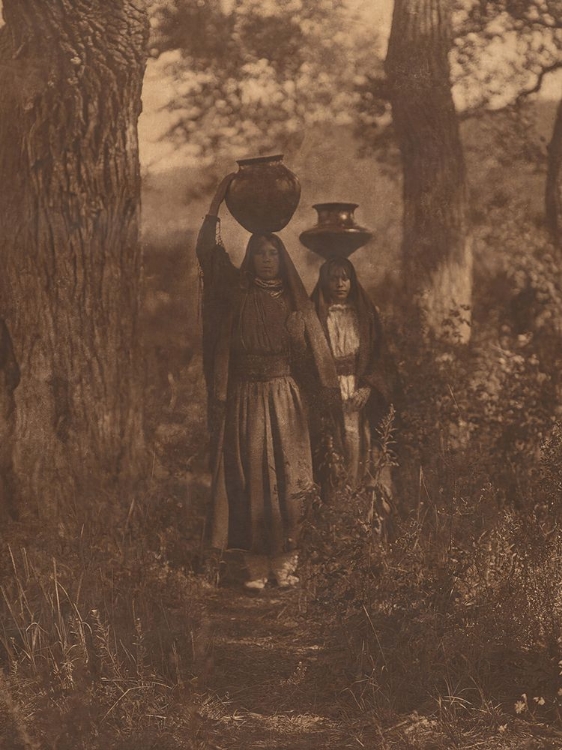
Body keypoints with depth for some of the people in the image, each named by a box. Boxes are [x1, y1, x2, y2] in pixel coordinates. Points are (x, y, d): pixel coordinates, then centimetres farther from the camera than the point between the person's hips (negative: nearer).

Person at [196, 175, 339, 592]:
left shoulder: (294, 302, 8)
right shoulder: (237, 293, 5)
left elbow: (314, 350, 5)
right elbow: (207, 251, -3)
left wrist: (332, 394, -2)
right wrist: (217, 203, -3)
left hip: (284, 398, 0)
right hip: (244, 398, 0)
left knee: (286, 481, -1)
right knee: (250, 481, -1)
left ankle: (285, 562, 5)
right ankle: (257, 566, 2)